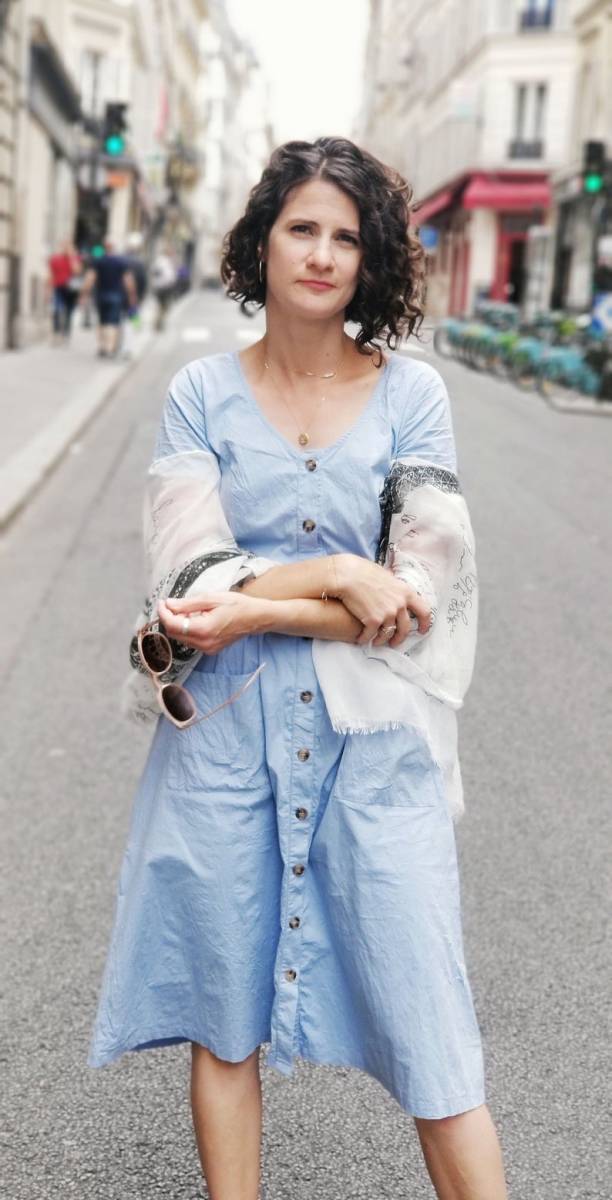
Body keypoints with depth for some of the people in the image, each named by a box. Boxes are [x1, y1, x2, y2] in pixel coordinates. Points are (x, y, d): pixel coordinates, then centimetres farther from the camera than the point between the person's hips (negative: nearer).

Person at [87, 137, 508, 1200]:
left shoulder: (413, 394, 1)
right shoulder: (202, 393, 3)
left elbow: (422, 592, -8)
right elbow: (190, 574, -7)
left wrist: (255, 609, -14)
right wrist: (335, 573, -16)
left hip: (374, 739, -1)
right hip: (224, 730, 1)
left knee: (426, 1025, 1)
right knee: (224, 1019, 12)